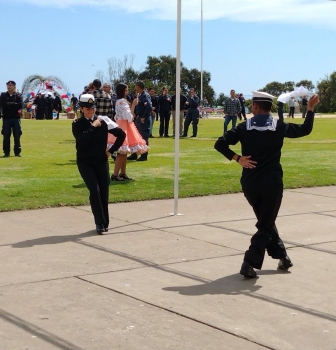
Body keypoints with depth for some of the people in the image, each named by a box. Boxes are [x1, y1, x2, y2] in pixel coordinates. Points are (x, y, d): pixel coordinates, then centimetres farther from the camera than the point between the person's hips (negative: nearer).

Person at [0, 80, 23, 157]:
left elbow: (20, 105, -9)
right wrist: (14, 104, -10)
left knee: (17, 136, 0)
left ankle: (17, 152, 7)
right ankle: (6, 152, 8)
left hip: (16, 117, -1)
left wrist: (9, 104, -8)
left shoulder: (18, 95, 6)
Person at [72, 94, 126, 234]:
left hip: (101, 161, 2)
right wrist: (93, 127, -19)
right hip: (85, 163, -2)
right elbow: (81, 140, -22)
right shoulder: (77, 124, -4)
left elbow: (121, 135, 7)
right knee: (94, 190, -17)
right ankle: (100, 223, -8)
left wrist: (111, 150, 5)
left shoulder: (102, 121, 0)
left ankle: (104, 223, 21)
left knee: (104, 193, 4)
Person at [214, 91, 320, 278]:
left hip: (249, 184, 2)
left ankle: (282, 256, 28)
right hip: (272, 183, -2)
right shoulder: (279, 126, -1)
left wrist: (238, 158, -4)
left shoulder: (244, 127, -1)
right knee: (266, 225, 3)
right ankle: (250, 263, -12)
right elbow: (305, 129, 13)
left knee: (266, 220, 22)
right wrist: (311, 108, 24)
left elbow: (220, 144, -9)